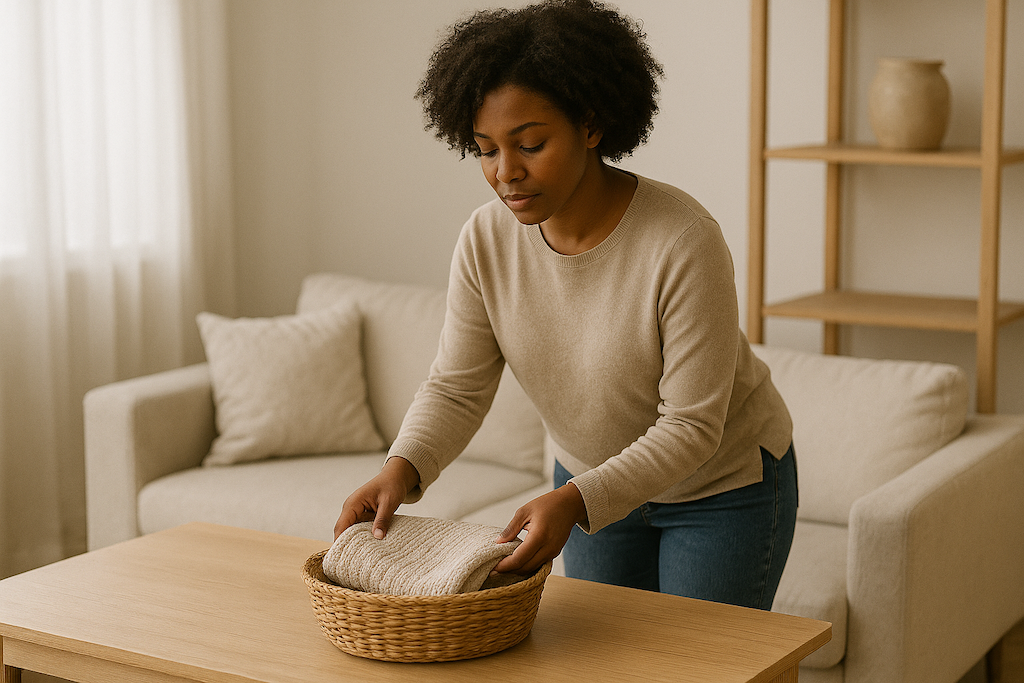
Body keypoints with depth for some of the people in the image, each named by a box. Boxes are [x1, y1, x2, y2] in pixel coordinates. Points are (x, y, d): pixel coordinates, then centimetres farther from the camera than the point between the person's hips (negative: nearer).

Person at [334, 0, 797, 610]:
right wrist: (402, 469, -30)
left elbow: (691, 426, -29)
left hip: (724, 485, -4)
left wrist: (573, 503, -40)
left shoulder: (684, 241, -32)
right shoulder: (486, 240, -17)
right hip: (595, 481, 5)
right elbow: (456, 387, -11)